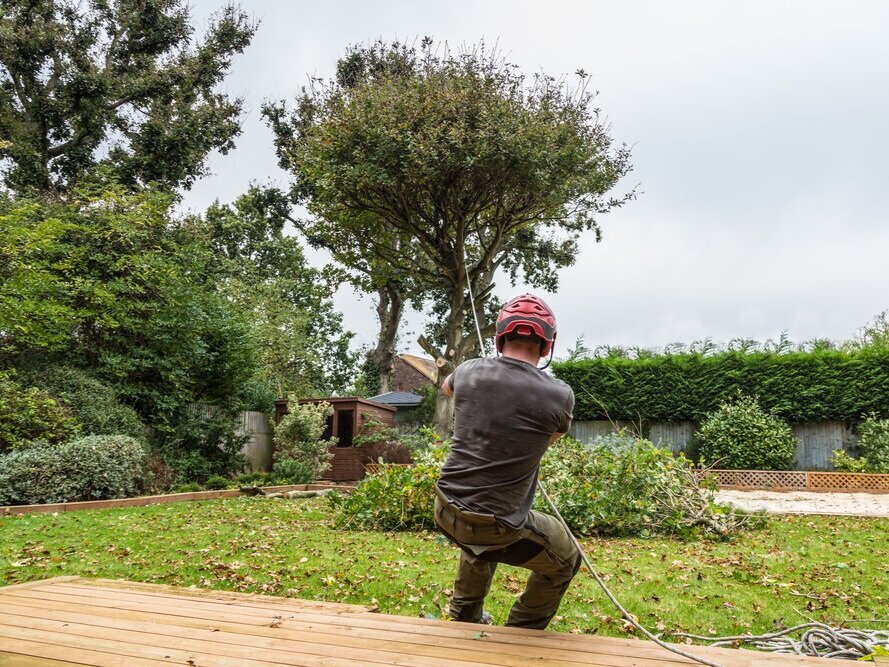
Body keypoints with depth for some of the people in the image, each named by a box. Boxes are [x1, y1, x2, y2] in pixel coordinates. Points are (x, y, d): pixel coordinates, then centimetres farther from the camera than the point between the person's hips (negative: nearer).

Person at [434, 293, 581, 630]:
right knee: (565, 561, 23)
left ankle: (464, 615, 50)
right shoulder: (559, 395, -15)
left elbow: (447, 386, 22)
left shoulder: (470, 371, -5)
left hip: (446, 512, 5)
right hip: (496, 528, -5)